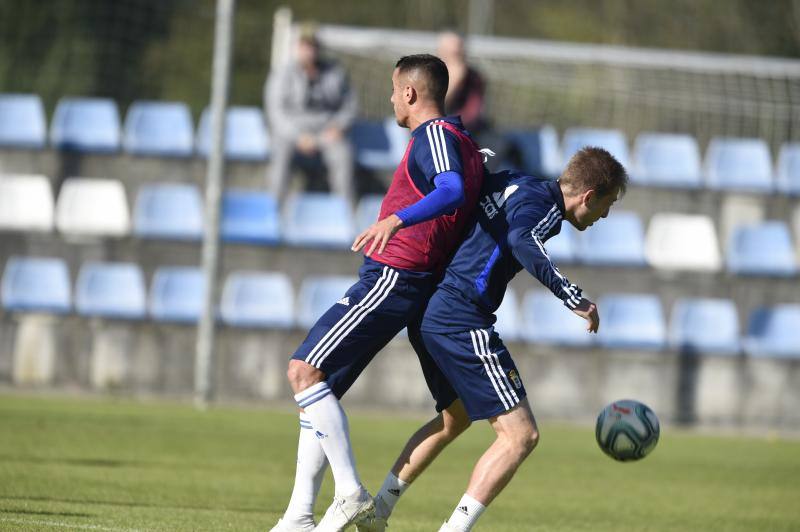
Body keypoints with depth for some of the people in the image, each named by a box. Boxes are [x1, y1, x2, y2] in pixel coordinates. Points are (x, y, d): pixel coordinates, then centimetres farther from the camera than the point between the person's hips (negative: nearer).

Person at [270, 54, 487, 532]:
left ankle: (350, 493, -19)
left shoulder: (434, 135, -10)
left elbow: (452, 191, -29)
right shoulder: (461, 142, 20)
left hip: (392, 277, -11)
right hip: (399, 283, 11)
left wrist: (397, 219, -41)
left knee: (305, 371, -17)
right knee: (317, 386, 9)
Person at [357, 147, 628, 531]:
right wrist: (572, 298, -34)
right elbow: (522, 241, -34)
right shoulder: (545, 205, -12)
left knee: (454, 419, 31)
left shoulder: (514, 184, 14)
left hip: (434, 316, 10)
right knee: (520, 435, -10)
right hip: (465, 323, -10)